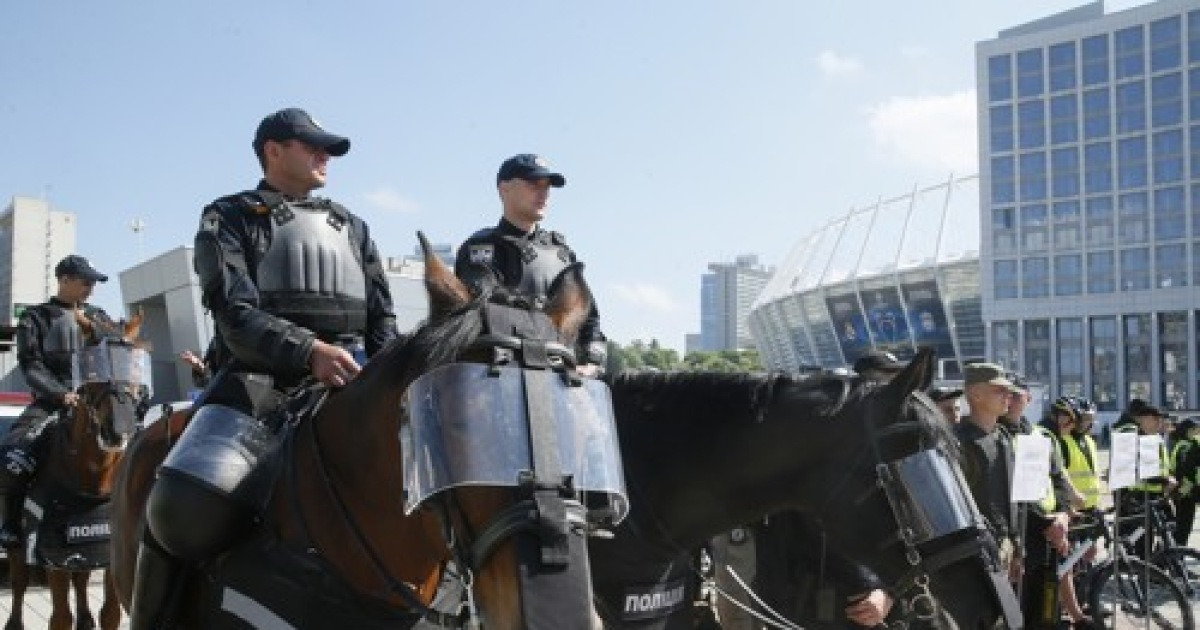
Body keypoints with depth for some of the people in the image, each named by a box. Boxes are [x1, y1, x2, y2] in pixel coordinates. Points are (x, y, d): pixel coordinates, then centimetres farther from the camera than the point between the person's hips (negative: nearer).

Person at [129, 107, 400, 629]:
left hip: (350, 385, 4)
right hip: (260, 381, -4)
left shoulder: (349, 226, 24)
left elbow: (383, 316, 19)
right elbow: (236, 315, -6)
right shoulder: (230, 218, 11)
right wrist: (309, 350, -24)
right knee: (185, 505, -28)